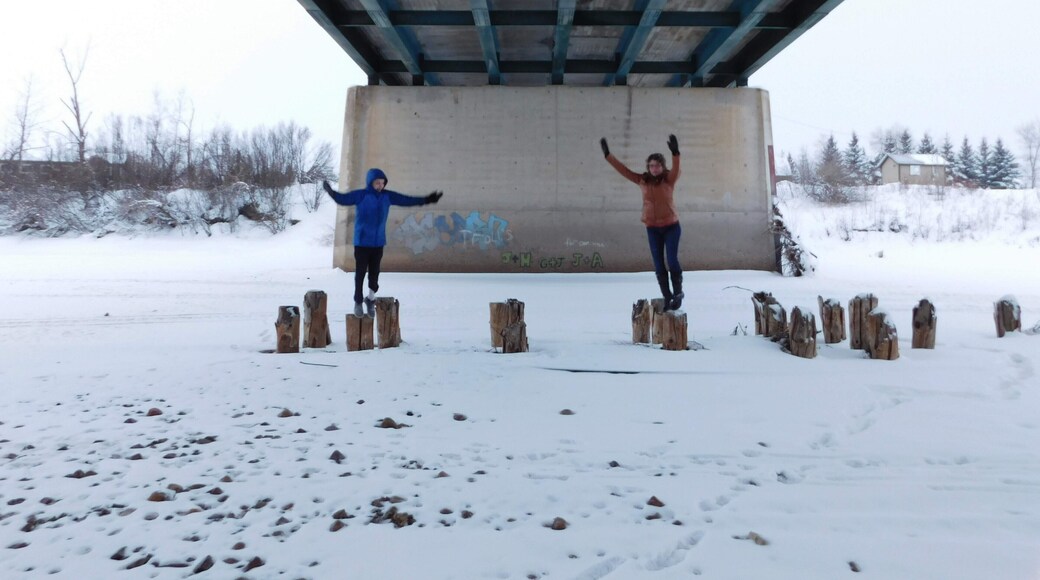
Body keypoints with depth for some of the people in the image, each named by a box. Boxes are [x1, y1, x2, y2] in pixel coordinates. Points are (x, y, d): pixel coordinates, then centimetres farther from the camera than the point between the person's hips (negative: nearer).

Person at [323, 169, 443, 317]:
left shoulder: (388, 196, 3)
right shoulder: (361, 195, -8)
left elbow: (407, 200, 10)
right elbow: (343, 199, -14)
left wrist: (426, 199, 10)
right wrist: (331, 192, -33)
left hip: (378, 243, 3)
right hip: (362, 242, -3)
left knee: (374, 273, 6)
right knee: (360, 273, 3)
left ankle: (371, 300, 25)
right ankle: (358, 302, 17)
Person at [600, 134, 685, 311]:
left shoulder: (669, 179, -8)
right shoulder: (642, 180, 1)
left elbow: (676, 169, -29)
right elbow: (623, 170, 2)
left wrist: (675, 153, -47)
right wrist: (608, 155, -2)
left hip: (671, 226, -3)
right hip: (652, 228, 3)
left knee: (672, 260, -12)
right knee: (659, 265, 4)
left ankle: (678, 292, 9)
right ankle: (667, 297, 15)